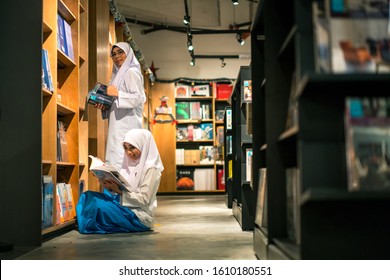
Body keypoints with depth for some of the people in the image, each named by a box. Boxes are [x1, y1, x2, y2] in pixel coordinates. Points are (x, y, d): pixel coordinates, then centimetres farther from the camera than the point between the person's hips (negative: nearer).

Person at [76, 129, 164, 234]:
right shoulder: (129, 164, 14)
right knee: (88, 196, -4)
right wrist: (110, 187, -8)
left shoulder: (150, 169, -10)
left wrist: (119, 190, -21)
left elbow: (144, 199, -15)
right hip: (125, 209, 8)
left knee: (99, 205, -27)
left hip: (139, 216, -8)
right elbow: (121, 189, 12)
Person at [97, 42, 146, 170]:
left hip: (126, 124, -9)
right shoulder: (119, 73, 22)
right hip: (119, 125, 9)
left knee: (121, 158, -14)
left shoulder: (131, 72, -5)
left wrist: (118, 94, -22)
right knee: (115, 158, 5)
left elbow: (139, 97, -15)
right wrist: (104, 106, 6)